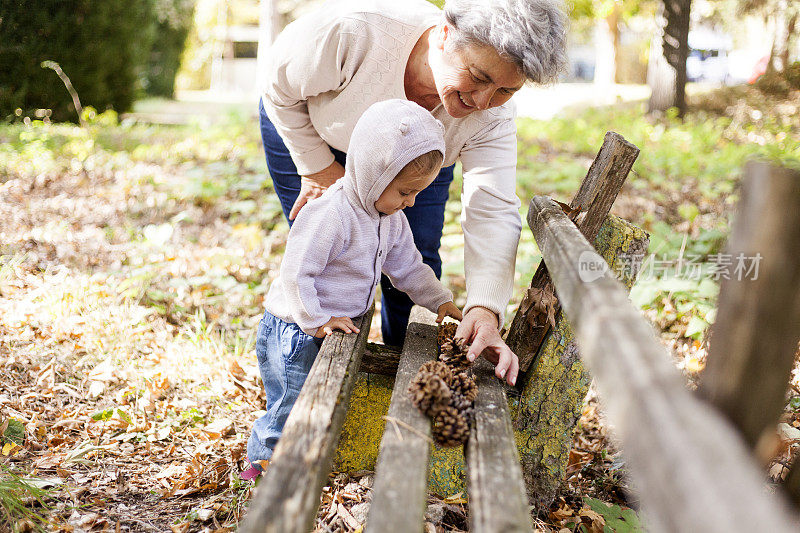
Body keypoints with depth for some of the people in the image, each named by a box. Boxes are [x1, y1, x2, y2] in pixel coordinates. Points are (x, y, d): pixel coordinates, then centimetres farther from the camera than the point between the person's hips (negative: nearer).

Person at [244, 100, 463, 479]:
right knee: (294, 405, -2)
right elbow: (296, 273, -26)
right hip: (295, 331, -8)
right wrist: (316, 320, -25)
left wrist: (440, 301, 11)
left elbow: (407, 266, 16)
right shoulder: (330, 215, -27)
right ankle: (262, 462, 19)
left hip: (338, 326, 8)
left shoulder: (392, 219, 3)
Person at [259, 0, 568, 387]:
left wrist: (484, 308, -48)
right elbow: (278, 85, -24)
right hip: (305, 128, -2)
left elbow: (493, 214, -34)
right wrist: (317, 167, -20)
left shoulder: (493, 115, -32)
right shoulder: (354, 31, -43)